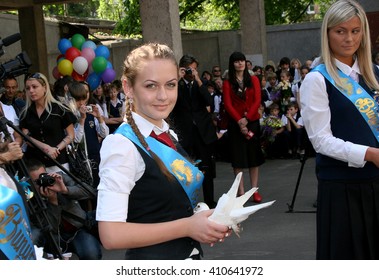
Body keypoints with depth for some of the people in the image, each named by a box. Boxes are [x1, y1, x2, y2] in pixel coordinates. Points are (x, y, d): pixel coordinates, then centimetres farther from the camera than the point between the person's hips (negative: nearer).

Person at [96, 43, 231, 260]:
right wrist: (187, 227, -21)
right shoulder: (122, 145, -17)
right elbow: (111, 234, -24)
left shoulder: (170, 137, 5)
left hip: (190, 254, 7)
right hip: (150, 260, -7)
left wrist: (207, 222, -1)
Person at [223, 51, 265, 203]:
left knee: (254, 156, 4)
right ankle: (241, 191, 3)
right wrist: (239, 121, -16)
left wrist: (246, 119, -13)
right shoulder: (227, 83, 3)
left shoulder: (253, 80, 7)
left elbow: (257, 101, -1)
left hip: (252, 121, 2)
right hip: (235, 123, -2)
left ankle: (254, 190, 9)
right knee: (238, 157, 0)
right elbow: (228, 105, -4)